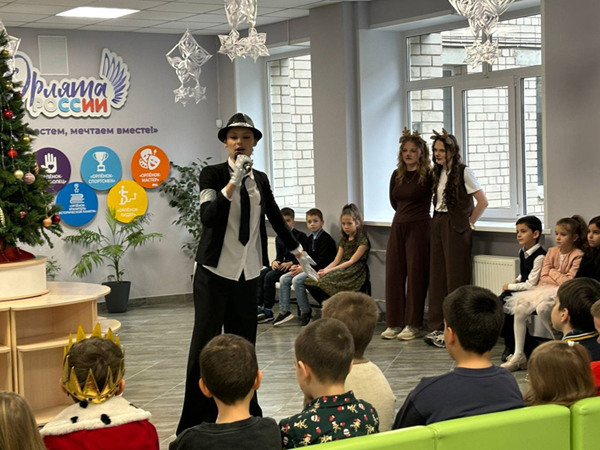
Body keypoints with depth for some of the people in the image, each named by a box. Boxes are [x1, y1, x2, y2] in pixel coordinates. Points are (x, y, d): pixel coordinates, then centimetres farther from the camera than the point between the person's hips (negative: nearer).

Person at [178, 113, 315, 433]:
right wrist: (233, 182, -28)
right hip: (215, 271, -4)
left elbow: (276, 218, 21)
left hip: (248, 273, 4)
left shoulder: (260, 179, 9)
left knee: (244, 342, 7)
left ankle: (245, 413, 18)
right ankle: (197, 422, 0)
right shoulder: (212, 174, -5)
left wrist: (299, 253, 25)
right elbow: (207, 216, -21)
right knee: (205, 342, -6)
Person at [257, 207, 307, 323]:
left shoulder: (300, 236, -6)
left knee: (269, 276, -26)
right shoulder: (279, 237, 16)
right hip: (282, 265, 8)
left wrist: (290, 263, -21)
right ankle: (258, 307, -19)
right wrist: (275, 261, -7)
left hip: (294, 266, -8)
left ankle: (268, 311, -21)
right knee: (260, 274, -15)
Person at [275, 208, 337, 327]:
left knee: (297, 280, -29)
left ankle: (305, 311, -13)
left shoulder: (326, 239, -12)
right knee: (284, 279, -4)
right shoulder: (310, 239, 17)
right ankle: (284, 311, -4)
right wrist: (298, 266, -1)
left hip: (320, 270, -9)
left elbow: (322, 261, -19)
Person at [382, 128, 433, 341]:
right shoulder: (397, 175, 9)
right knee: (393, 274, 5)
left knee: (415, 275, -1)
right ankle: (394, 323, 12)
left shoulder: (428, 176, -8)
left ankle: (413, 324, 7)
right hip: (398, 226, 6)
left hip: (419, 228, -6)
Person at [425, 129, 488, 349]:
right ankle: (437, 327, 12)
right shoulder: (437, 172, 11)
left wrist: (469, 223, -6)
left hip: (456, 228, -7)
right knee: (437, 276, 6)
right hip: (438, 225, 7)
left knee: (456, 278, -3)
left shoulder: (464, 172, -10)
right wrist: (437, 222, 10)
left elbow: (483, 202, -11)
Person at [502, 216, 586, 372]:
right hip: (546, 289, 7)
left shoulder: (578, 256, -9)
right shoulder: (552, 252, 11)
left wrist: (553, 273, -3)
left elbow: (570, 282, -16)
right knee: (519, 309, -13)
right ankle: (518, 356, -10)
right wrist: (561, 279, -10)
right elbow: (543, 277, 7)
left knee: (542, 307, -36)